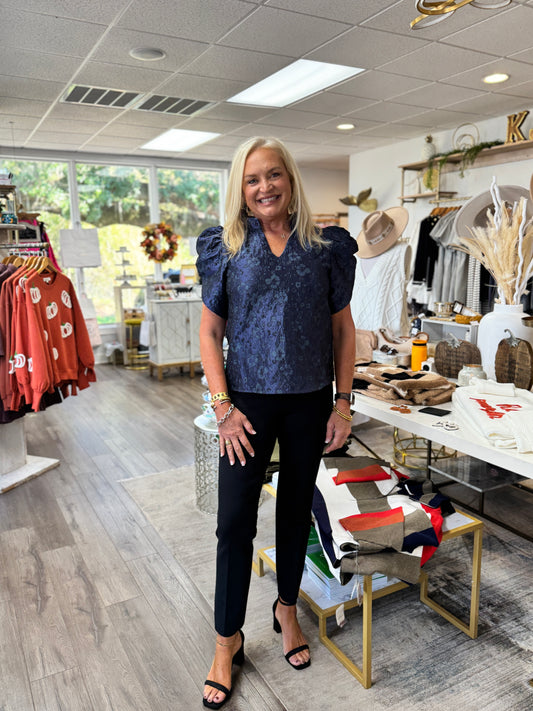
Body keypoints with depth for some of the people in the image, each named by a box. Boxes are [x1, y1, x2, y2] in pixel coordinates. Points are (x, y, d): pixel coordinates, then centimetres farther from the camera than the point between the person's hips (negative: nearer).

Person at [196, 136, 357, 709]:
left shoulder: (326, 247, 1)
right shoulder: (225, 246, -1)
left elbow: (342, 328, 4)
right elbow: (210, 331, -1)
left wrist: (343, 402, 0)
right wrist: (223, 405, -9)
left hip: (309, 402, 2)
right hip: (248, 401, -1)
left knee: (297, 509, 16)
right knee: (235, 519, 3)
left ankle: (287, 608, 41)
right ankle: (228, 640, 25)